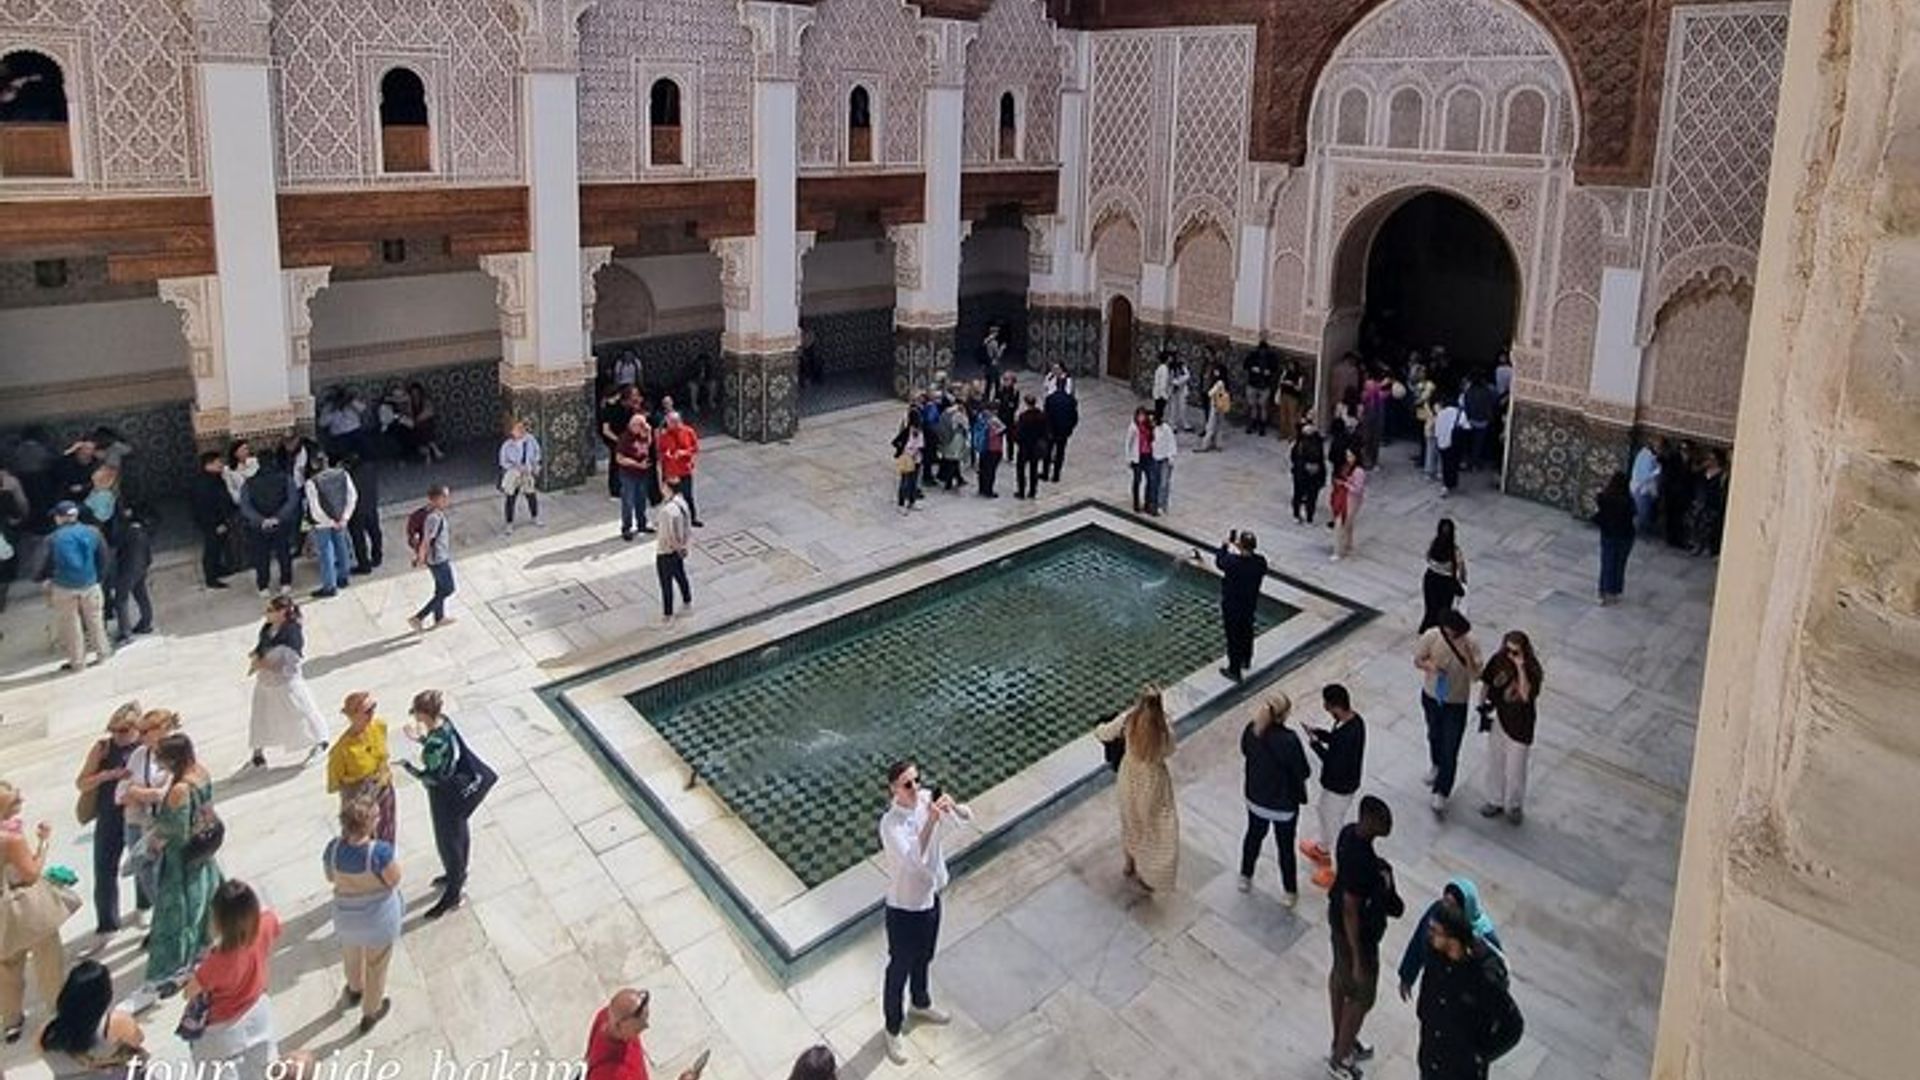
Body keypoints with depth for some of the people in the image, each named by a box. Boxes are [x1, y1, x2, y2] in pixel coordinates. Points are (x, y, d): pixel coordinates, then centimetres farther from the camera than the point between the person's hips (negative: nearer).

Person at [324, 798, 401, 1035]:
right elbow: (394, 880, -19)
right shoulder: (380, 851, -36)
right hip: (378, 918, -4)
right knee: (376, 965, 22)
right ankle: (370, 1013, 43)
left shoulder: (333, 848, -21)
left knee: (351, 955, 34)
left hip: (346, 916, 4)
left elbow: (330, 878, -2)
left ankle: (355, 991, 62)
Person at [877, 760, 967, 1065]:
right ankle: (893, 1029, 37)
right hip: (904, 907, -6)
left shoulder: (926, 799, -11)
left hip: (931, 895, 6)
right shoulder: (891, 824, -31)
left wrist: (953, 806, -29)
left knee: (924, 958, 30)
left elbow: (968, 817, -7)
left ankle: (921, 1004, 57)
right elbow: (915, 859, -43)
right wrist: (932, 820, -50)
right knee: (899, 969, 15)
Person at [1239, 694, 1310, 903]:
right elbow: (1303, 772, -21)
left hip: (1255, 797, 4)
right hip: (1283, 804, -4)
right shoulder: (1289, 740, -33)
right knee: (1286, 847, 17)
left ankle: (1245, 878, 47)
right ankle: (1290, 893, 35)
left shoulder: (1251, 729, -17)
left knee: (1254, 835, 28)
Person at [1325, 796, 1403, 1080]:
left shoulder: (1350, 832, -11)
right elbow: (1350, 912, -29)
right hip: (1357, 933, -9)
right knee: (1361, 997, 12)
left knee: (1340, 977, 26)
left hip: (1338, 921, 9)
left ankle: (1340, 1043, 48)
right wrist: (1359, 960, -21)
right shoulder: (1359, 861, -37)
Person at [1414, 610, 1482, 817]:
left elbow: (1476, 676, -24)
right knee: (1434, 735, 28)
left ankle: (1441, 795, 11)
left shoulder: (1470, 644, -23)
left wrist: (1466, 656, -40)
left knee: (1450, 751, 0)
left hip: (1456, 702, -3)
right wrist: (1430, 665, -27)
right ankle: (1435, 765, 57)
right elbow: (1417, 660, -5)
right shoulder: (1431, 637, -19)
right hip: (1431, 696, 3)